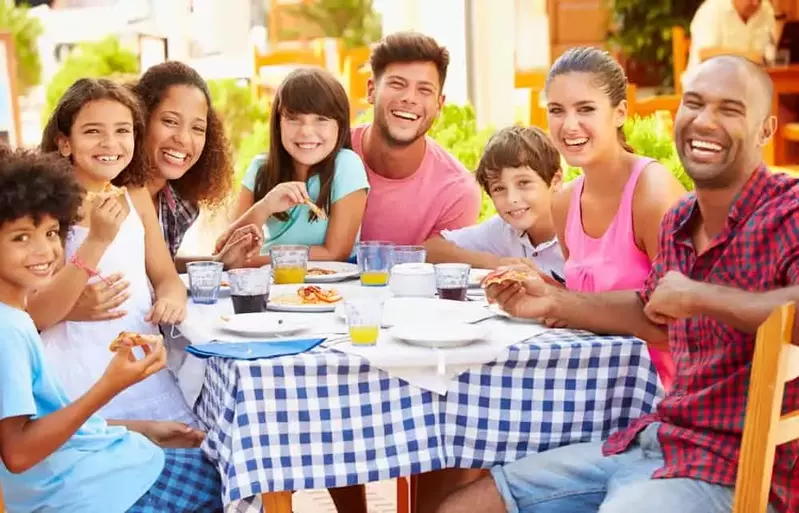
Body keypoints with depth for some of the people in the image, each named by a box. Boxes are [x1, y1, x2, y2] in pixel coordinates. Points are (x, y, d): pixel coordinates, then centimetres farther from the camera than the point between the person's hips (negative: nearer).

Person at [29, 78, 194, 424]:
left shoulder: (137, 197, 7)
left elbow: (166, 277, 13)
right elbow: (35, 316, -15)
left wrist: (172, 299, -11)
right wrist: (96, 241, -24)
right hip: (77, 377, -5)